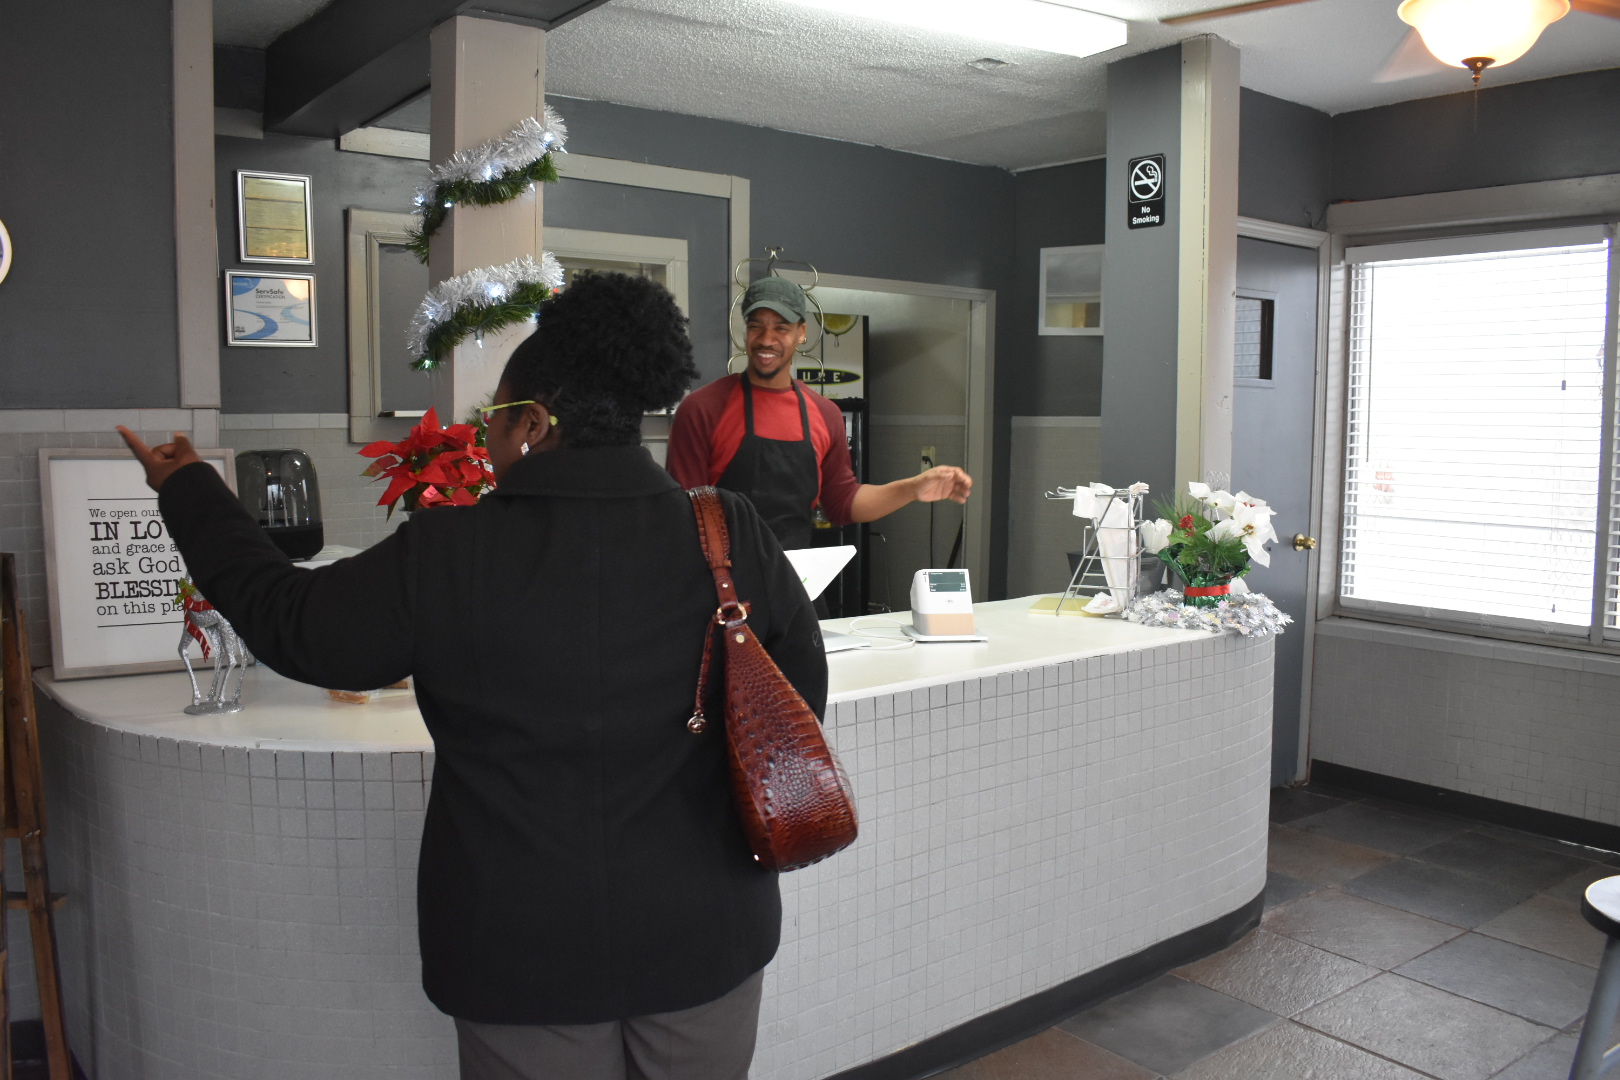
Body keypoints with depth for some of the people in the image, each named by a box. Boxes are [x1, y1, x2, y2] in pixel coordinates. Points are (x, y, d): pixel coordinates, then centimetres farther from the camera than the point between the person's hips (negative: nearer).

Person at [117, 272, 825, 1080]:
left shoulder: (440, 557, -16)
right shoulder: (733, 537, -12)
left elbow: (285, 620, 1)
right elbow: (800, 693, 1)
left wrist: (187, 491, 16)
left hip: (524, 948, -1)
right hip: (706, 935, 2)